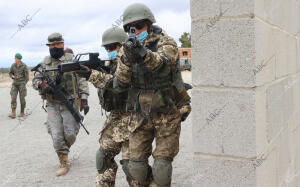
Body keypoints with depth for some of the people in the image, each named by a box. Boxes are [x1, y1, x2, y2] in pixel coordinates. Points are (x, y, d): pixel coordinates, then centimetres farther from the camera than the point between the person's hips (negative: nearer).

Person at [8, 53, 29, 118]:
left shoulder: (24, 66, -7)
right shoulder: (13, 65, 4)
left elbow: (27, 76, -4)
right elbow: (10, 74, 14)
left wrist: (24, 84, -3)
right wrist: (13, 77, -8)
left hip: (22, 83, -3)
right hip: (14, 83, 3)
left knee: (22, 98, 2)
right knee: (13, 98, -8)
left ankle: (22, 113, 17)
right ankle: (13, 113, -11)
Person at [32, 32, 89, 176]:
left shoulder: (72, 60, -2)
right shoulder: (45, 63, 8)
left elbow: (82, 81, -4)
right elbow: (35, 80, 11)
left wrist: (84, 100, -11)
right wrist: (43, 85, -12)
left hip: (70, 104, -2)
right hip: (52, 105, 2)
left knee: (70, 135, 1)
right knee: (57, 136, -3)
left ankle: (65, 148, 35)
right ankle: (64, 163, 11)